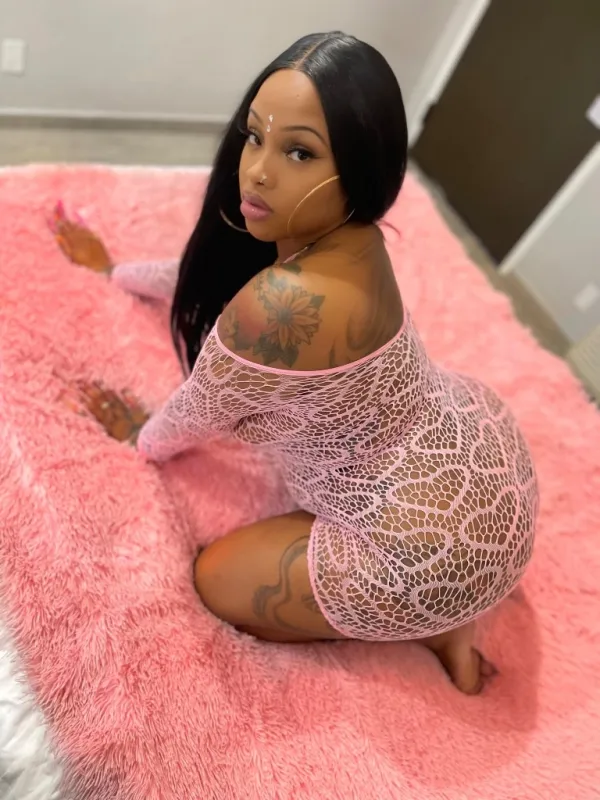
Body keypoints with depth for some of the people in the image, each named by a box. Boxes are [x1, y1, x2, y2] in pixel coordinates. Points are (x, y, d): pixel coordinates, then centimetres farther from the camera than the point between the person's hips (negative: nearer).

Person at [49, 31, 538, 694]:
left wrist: (141, 439, 9)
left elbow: (197, 418, -13)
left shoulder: (282, 305, -34)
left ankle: (430, 624, 11)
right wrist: (113, 270, 26)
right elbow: (213, 271, 14)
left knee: (217, 579, 8)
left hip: (436, 546, -8)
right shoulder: (337, 234, -6)